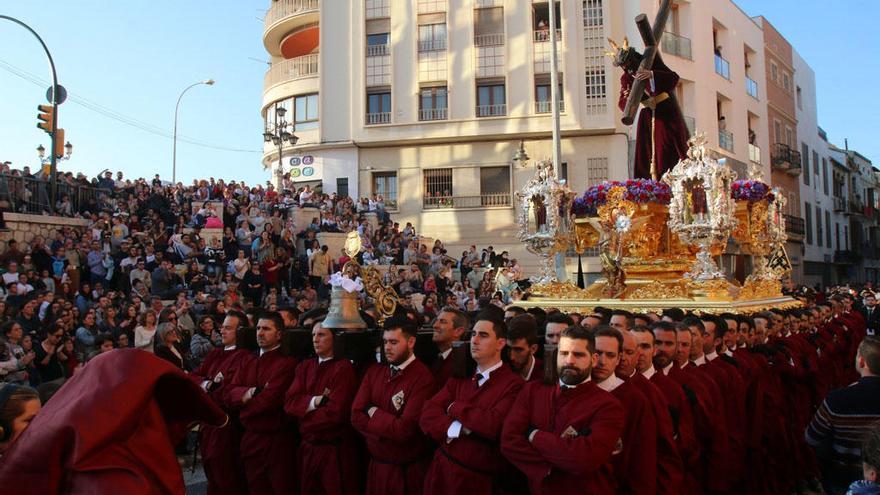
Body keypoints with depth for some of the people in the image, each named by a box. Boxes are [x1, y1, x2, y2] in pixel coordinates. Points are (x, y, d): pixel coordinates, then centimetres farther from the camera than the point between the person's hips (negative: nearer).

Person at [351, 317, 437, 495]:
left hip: (407, 471, -5)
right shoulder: (374, 372, 2)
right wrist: (389, 425, -17)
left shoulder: (423, 378, -20)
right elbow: (356, 416, -4)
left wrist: (374, 413, -10)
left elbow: (404, 429, -25)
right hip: (375, 465, 6)